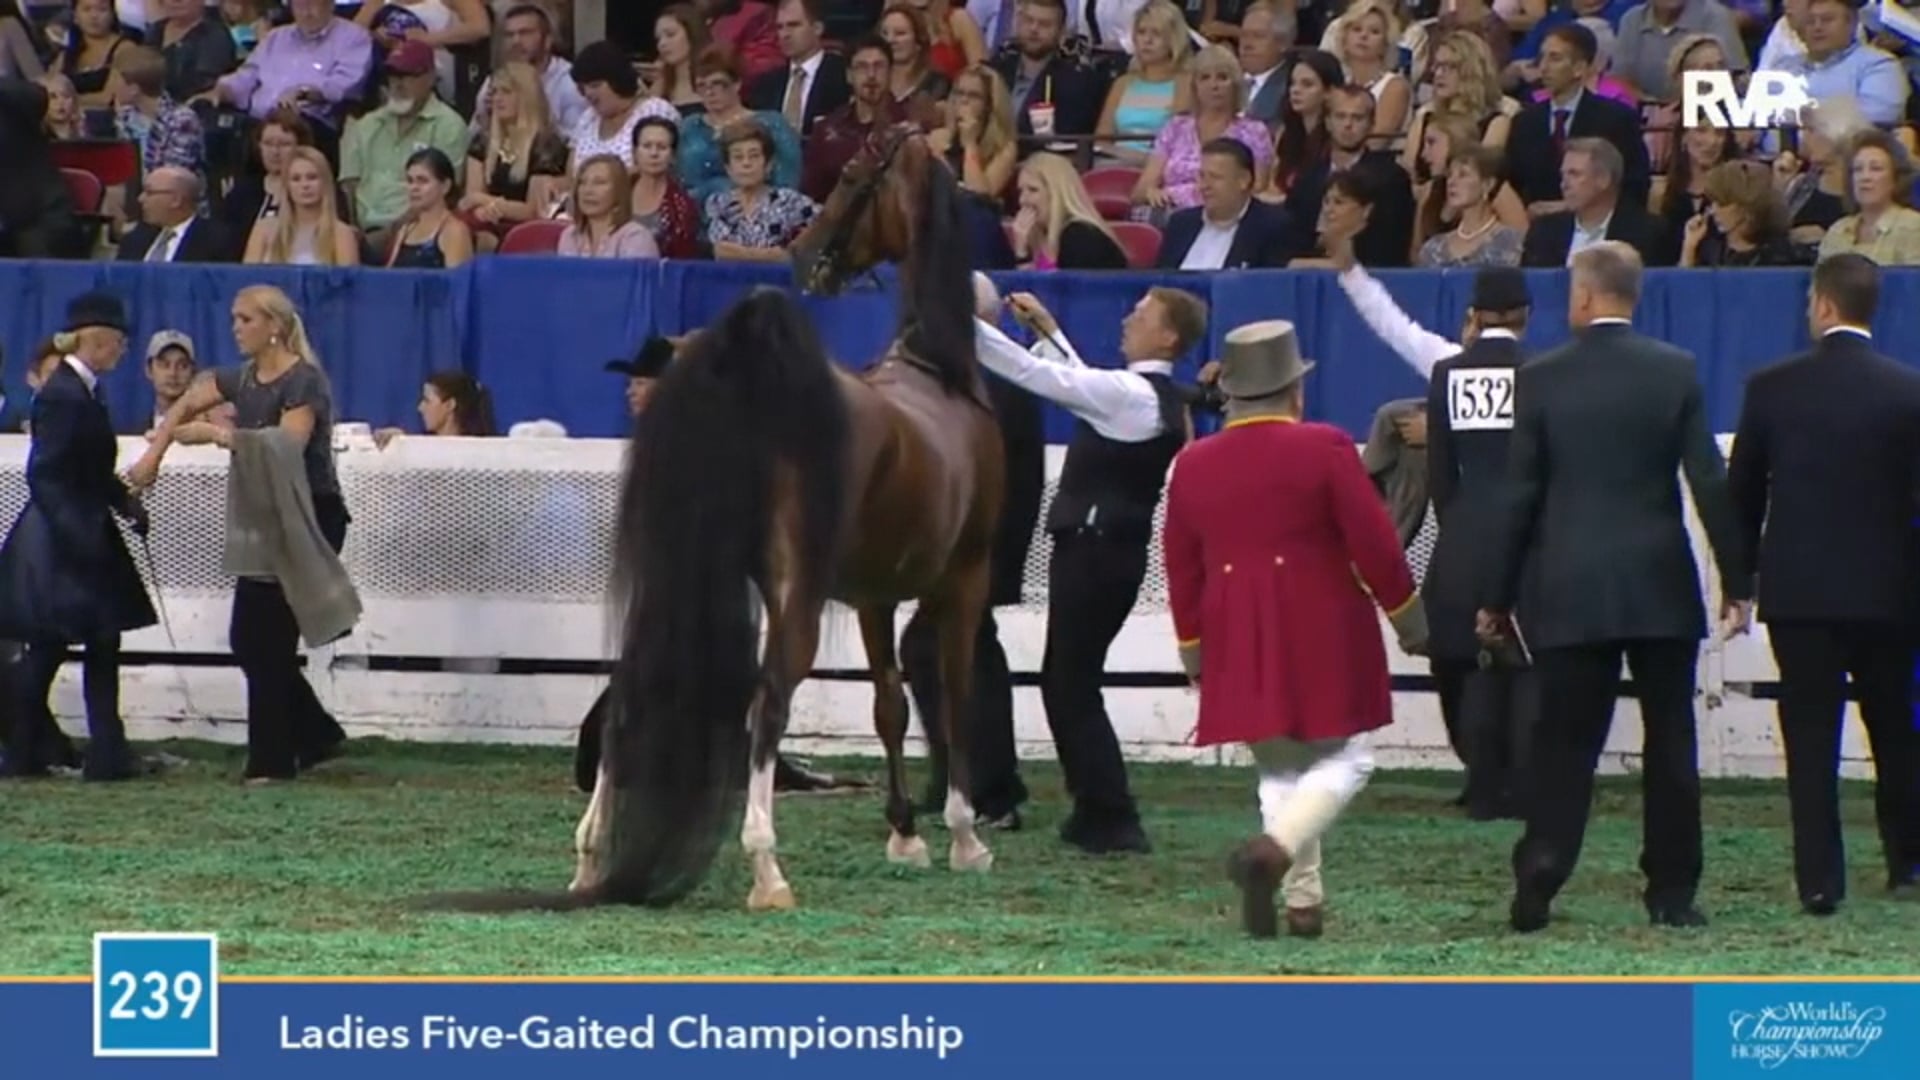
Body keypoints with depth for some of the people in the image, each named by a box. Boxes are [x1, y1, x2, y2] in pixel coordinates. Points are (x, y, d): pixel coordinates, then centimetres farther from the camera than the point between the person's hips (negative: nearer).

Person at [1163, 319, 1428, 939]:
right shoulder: (1325, 450, -9)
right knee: (1343, 761, 2)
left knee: (1280, 769, 14)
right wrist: (1406, 615, 5)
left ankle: (1302, 901, 8)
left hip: (1240, 645, 4)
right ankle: (1273, 849, -23)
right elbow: (1374, 543, -7)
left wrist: (1192, 646, 23)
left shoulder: (1193, 465, 5)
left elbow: (1182, 569, 12)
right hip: (1323, 636, -4)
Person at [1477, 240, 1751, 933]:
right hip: (1662, 589, 0)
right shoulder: (1676, 373, -1)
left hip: (1570, 591, 0)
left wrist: (1494, 597, 5)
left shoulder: (1541, 379, -3)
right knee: (1670, 740, 7)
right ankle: (1672, 893, 7)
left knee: (1563, 744, 3)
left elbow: (1520, 495, -2)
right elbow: (1709, 482, -3)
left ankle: (1535, 892, -5)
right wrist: (1736, 581, 4)